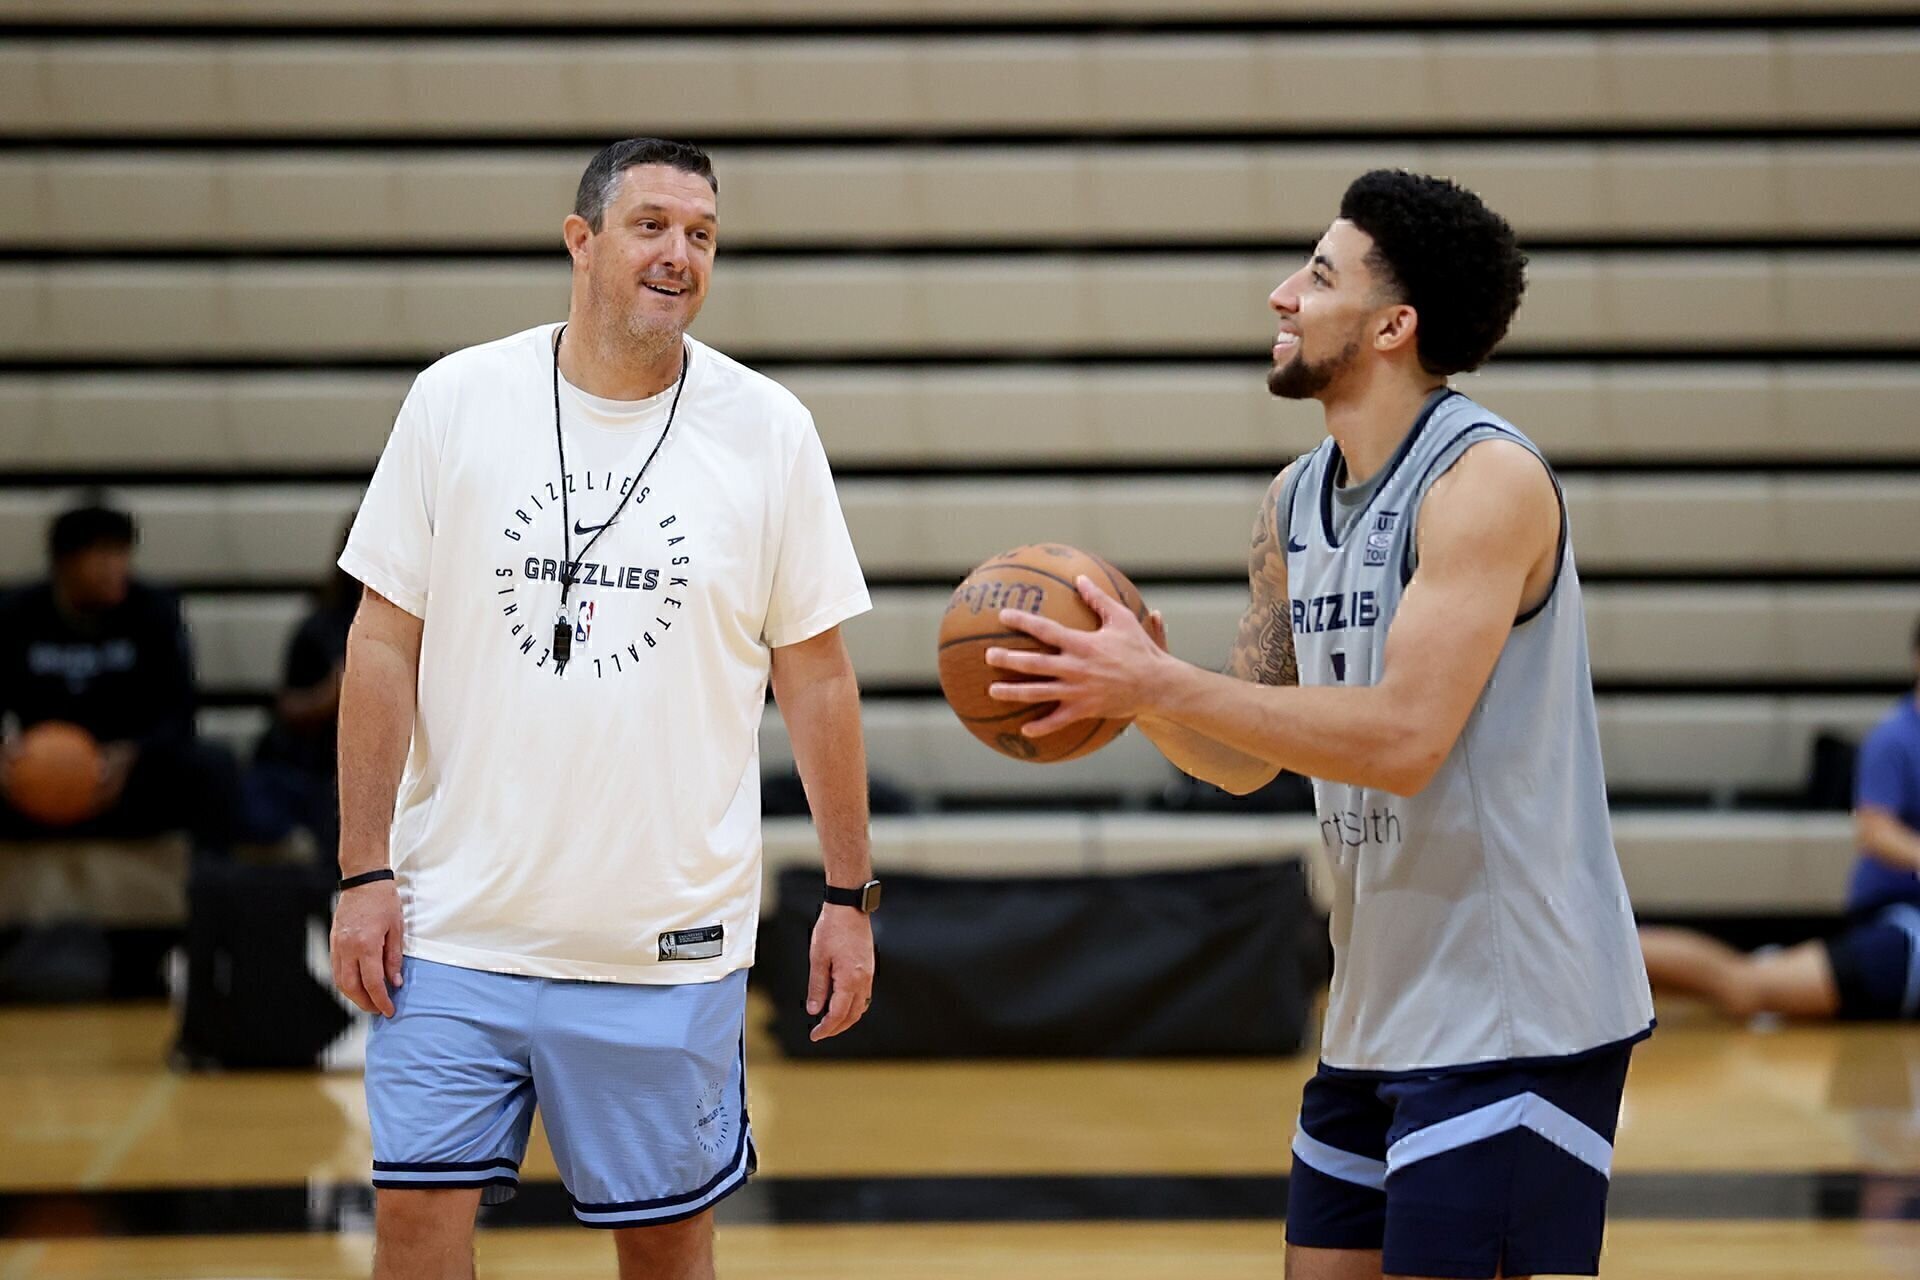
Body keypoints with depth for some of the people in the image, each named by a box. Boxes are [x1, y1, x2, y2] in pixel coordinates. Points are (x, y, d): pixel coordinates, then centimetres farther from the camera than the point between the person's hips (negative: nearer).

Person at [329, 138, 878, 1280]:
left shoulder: (768, 429, 0)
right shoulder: (457, 402, 0)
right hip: (460, 921, 0)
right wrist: (365, 874, -3)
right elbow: (385, 645, 2)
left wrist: (851, 898, 3)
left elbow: (816, 674, 5)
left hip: (671, 941, 0)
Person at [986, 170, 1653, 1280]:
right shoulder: (1297, 503, 11)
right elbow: (1244, 756, 16)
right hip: (1380, 1009, 9)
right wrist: (1138, 682, -5)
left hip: (1514, 1014, -9)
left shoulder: (1488, 479, -16)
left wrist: (1154, 682, -23)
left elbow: (1402, 739, -25)